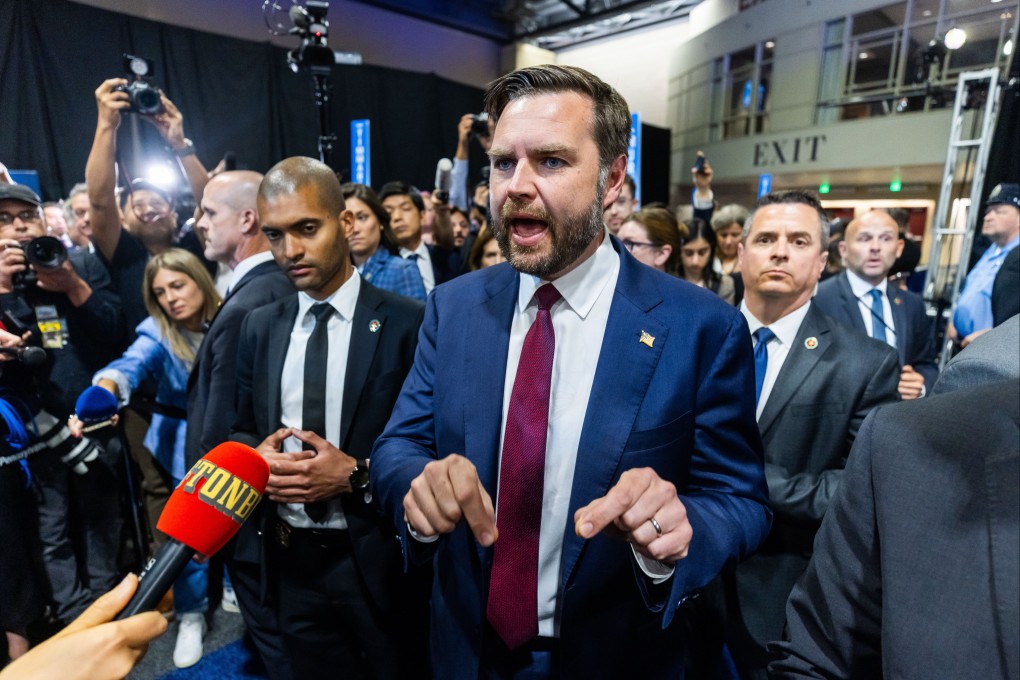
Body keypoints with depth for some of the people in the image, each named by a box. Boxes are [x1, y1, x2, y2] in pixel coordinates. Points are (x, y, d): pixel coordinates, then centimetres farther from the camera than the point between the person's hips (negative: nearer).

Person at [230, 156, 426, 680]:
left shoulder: (407, 322, -12)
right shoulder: (260, 327, 4)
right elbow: (242, 429, 12)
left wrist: (357, 475, -21)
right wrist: (257, 454, -9)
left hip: (375, 560, -3)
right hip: (290, 559, 4)